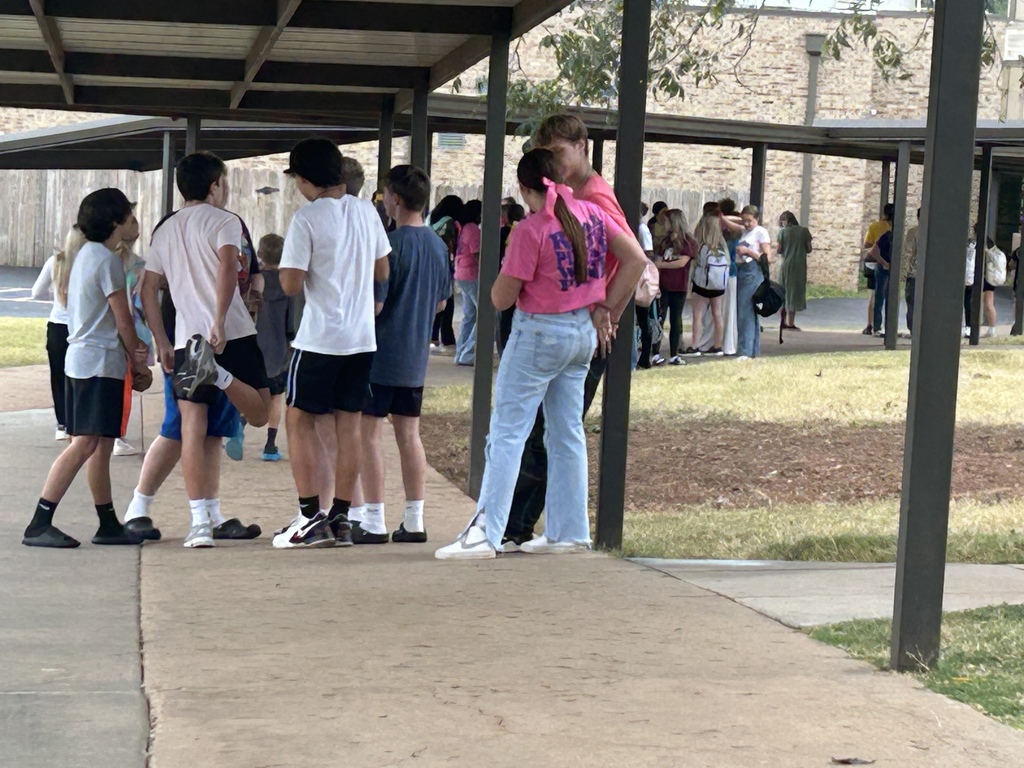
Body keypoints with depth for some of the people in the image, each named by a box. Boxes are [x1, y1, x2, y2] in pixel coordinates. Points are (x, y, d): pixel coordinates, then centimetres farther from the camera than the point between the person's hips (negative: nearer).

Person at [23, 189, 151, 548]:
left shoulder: (84, 254, 14)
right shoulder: (108, 260, -13)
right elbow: (123, 321, -12)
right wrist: (138, 361, 2)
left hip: (79, 357, 10)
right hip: (101, 362, -10)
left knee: (101, 444, 12)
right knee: (85, 444, -13)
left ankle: (108, 524, 16)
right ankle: (39, 525, -17)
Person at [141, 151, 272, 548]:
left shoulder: (165, 230, 18)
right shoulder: (223, 221, 1)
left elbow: (148, 290, 16)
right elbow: (228, 266, -19)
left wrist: (162, 344, 18)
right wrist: (219, 321, -24)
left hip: (186, 338, 5)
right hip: (233, 335, -5)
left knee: (194, 430, 2)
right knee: (259, 412, 6)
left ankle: (201, 521, -3)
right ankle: (217, 373, -23)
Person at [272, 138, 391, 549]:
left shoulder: (306, 218, -13)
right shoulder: (367, 212, 6)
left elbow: (291, 284, -14)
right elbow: (383, 272, 14)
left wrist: (290, 265, 6)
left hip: (320, 338, -6)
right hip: (363, 337, 6)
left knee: (300, 420, 4)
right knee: (349, 422, 9)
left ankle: (311, 517, -1)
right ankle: (341, 518, 11)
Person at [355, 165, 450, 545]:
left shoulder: (389, 243, -16)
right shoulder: (438, 245, 6)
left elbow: (374, 303, -18)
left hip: (380, 356, -7)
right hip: (416, 356, 7)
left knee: (368, 433, 0)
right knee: (409, 435, 12)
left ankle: (374, 522, 0)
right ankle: (414, 521, 13)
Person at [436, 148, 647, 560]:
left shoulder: (531, 230, -18)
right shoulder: (590, 214, 0)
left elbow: (501, 299, -15)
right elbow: (636, 259, 3)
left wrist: (507, 270, 6)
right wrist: (607, 310, 6)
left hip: (540, 333, -7)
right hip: (584, 332, 7)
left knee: (507, 432, -5)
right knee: (568, 433, 13)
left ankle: (485, 533, -9)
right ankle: (568, 531, 16)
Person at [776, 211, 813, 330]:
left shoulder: (783, 232, -2)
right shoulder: (804, 231, 0)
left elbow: (778, 250, -4)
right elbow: (809, 249, 3)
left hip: (786, 264, 0)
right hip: (800, 265, 0)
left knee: (784, 292, 13)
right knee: (795, 291, 5)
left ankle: (783, 321, 16)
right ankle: (790, 322, 3)